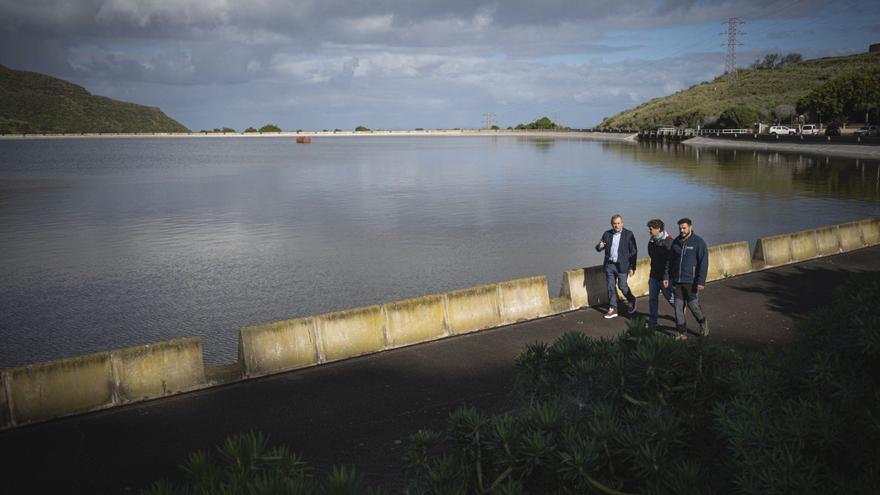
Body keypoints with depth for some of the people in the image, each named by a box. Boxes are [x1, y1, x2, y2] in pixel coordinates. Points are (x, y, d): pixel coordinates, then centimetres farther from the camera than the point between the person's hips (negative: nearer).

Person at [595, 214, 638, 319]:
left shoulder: (628, 234, -5)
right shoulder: (607, 234, 5)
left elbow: (634, 251, -4)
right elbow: (598, 247, 10)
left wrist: (632, 267, -9)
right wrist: (599, 246, -16)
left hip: (622, 266, -4)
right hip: (609, 265, 4)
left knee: (622, 286, 2)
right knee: (610, 287, 5)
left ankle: (632, 301, 30)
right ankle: (612, 309, 13)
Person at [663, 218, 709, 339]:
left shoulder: (699, 242, -8)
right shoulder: (676, 242, 7)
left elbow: (703, 262, -11)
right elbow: (670, 260, 14)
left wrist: (701, 281, -17)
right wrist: (666, 276, 8)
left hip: (691, 281, -5)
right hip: (677, 281, 5)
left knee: (693, 305, 2)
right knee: (678, 307, 4)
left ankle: (703, 323, 31)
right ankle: (681, 332, 13)